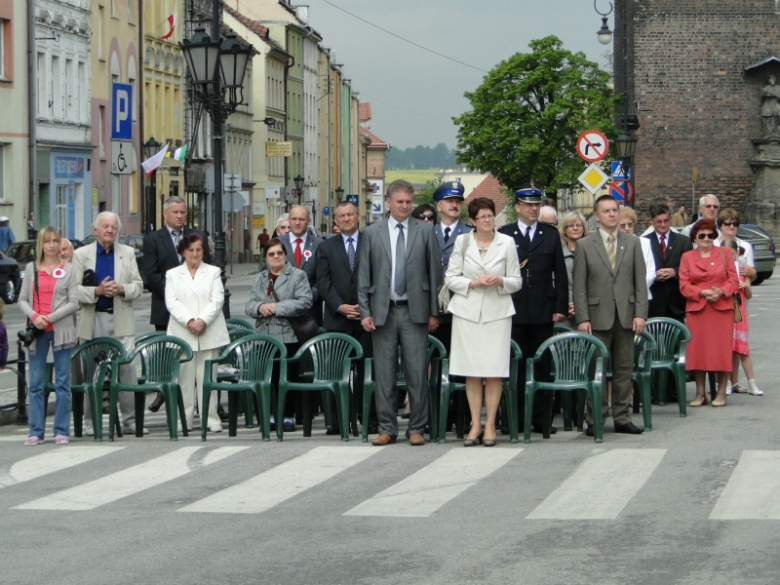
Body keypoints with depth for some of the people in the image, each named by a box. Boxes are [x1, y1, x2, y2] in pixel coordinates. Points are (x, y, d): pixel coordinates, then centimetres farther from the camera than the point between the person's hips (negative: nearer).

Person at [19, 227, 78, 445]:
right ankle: (36, 431, 5)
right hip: (36, 331, 2)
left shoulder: (68, 270, 3)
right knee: (35, 384, 1)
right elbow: (22, 299, 8)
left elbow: (74, 303, -3)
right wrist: (34, 316, -11)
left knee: (62, 382, 0)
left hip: (61, 330, -2)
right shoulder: (31, 269, 10)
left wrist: (49, 318, -12)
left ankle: (62, 431, 3)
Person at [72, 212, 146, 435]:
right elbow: (74, 289, -1)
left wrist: (121, 289, -13)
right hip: (93, 320, -1)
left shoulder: (128, 253, 12)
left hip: (121, 320, 1)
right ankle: (90, 421, 8)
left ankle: (130, 419, -1)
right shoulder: (81, 254, 6)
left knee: (128, 368, -6)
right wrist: (97, 291, -17)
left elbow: (138, 286, 7)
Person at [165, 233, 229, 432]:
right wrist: (189, 321, -15)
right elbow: (172, 302, 1)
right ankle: (184, 420, 0)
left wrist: (203, 321, -14)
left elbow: (217, 300, 2)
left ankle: (211, 418, -1)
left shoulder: (213, 272, 14)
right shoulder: (172, 274, 14)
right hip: (182, 334, 0)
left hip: (209, 333, 0)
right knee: (184, 377, -2)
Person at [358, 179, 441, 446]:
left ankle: (417, 428, 6)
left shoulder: (425, 231, 5)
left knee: (417, 372, -2)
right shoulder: (372, 233, 7)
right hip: (382, 312, 1)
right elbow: (363, 276, 7)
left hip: (415, 312, -1)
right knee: (383, 373, 3)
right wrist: (365, 312, 0)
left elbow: (435, 272, 5)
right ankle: (387, 428, 10)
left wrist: (434, 312, 1)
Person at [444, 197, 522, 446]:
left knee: (494, 371, -4)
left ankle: (490, 425, 3)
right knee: (471, 371, -1)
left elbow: (516, 281, 8)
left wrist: (500, 281, -12)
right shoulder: (462, 242, 7)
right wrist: (474, 283, -10)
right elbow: (450, 278, 5)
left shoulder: (507, 243, 6)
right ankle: (475, 424, 7)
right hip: (467, 311, 0)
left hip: (497, 311, 0)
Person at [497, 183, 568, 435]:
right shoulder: (504, 235, 6)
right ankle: (516, 419, 7)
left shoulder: (551, 235, 11)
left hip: (543, 312, 1)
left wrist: (561, 307, 1)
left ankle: (541, 418, 6)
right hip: (514, 312, -1)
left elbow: (560, 274, 9)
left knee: (543, 366, 2)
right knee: (515, 367, 2)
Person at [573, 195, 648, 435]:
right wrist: (582, 318, -8)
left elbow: (640, 281, 6)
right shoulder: (584, 245, 3)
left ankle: (622, 419, 12)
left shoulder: (632, 243, 10)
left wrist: (640, 313, -3)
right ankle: (595, 420, 5)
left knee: (624, 369, 5)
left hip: (626, 316, 2)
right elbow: (579, 286, 0)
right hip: (598, 317, -2)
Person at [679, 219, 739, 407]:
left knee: (722, 349, -2)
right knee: (697, 350, -1)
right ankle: (700, 393, 6)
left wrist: (721, 292, -15)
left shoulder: (725, 253, 8)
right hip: (696, 309, 1)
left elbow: (733, 280, 3)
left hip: (722, 308, -1)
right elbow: (684, 285, 3)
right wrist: (702, 292, -13)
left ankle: (721, 393, 5)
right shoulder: (687, 257, 9)